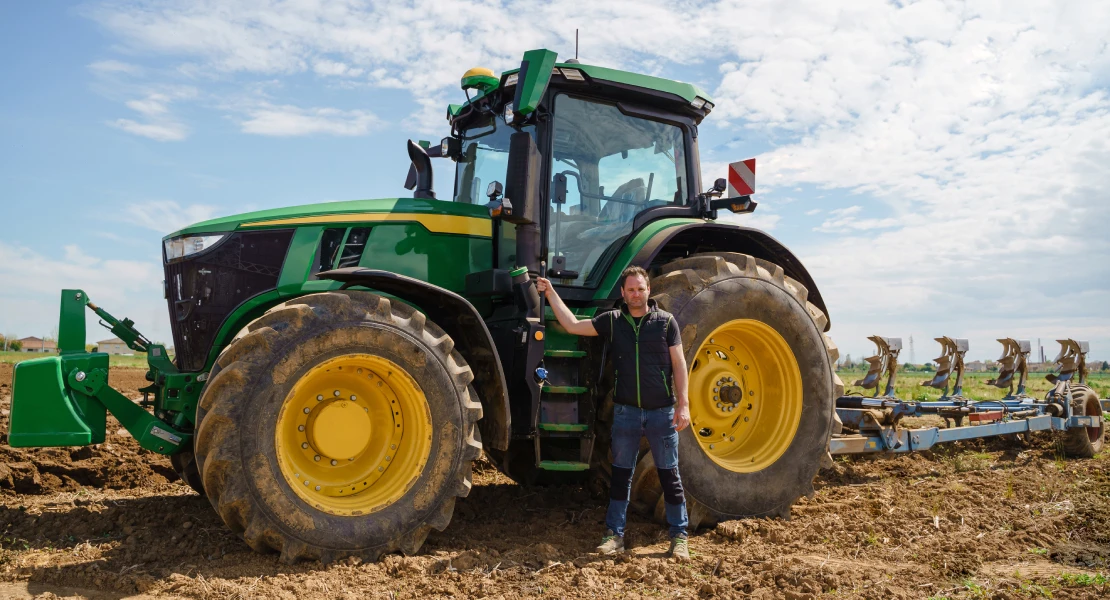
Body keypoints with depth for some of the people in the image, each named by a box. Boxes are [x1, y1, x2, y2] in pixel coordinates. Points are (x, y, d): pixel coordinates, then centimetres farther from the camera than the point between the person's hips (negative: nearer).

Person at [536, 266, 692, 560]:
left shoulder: (666, 321, -1)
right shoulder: (612, 321, 4)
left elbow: (678, 364, -2)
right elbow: (572, 325, 1)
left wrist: (683, 404, -8)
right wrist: (550, 293, -2)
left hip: (662, 411, -2)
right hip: (626, 411, 2)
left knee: (669, 475, 6)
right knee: (621, 474, 9)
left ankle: (679, 536, 17)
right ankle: (614, 535, 18)